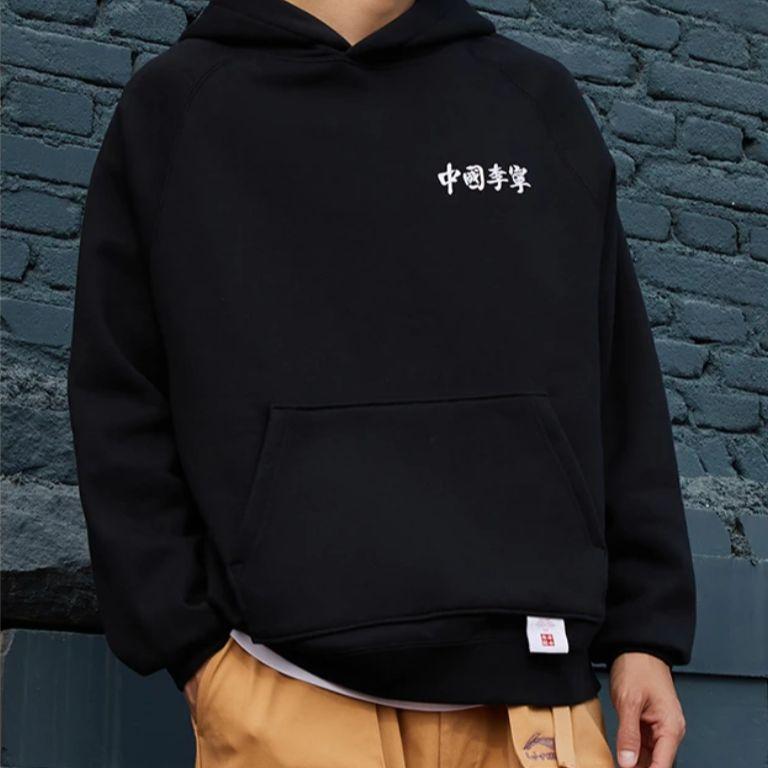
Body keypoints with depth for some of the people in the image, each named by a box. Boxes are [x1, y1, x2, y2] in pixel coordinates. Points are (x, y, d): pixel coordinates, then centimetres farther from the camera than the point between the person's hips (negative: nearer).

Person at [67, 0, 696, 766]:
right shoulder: (173, 106, 6)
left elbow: (619, 391, 11)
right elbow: (121, 406, 5)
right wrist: (188, 641, -2)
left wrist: (645, 627, 6)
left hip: (528, 677, 2)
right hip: (289, 689, -1)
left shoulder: (541, 100, 11)